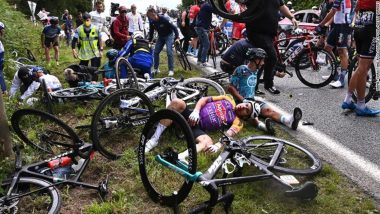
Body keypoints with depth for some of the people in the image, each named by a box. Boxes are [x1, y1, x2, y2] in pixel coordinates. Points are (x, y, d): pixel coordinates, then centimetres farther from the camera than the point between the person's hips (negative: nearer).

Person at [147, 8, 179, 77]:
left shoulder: (163, 19, -27)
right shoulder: (152, 22, -11)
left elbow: (174, 27, -24)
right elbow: (151, 31, 5)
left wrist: (177, 38, -32)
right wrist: (150, 40, 1)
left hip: (169, 35, -6)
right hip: (161, 36, 6)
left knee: (169, 52, -17)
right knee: (156, 52, 1)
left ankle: (171, 70, -10)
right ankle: (156, 69, 14)